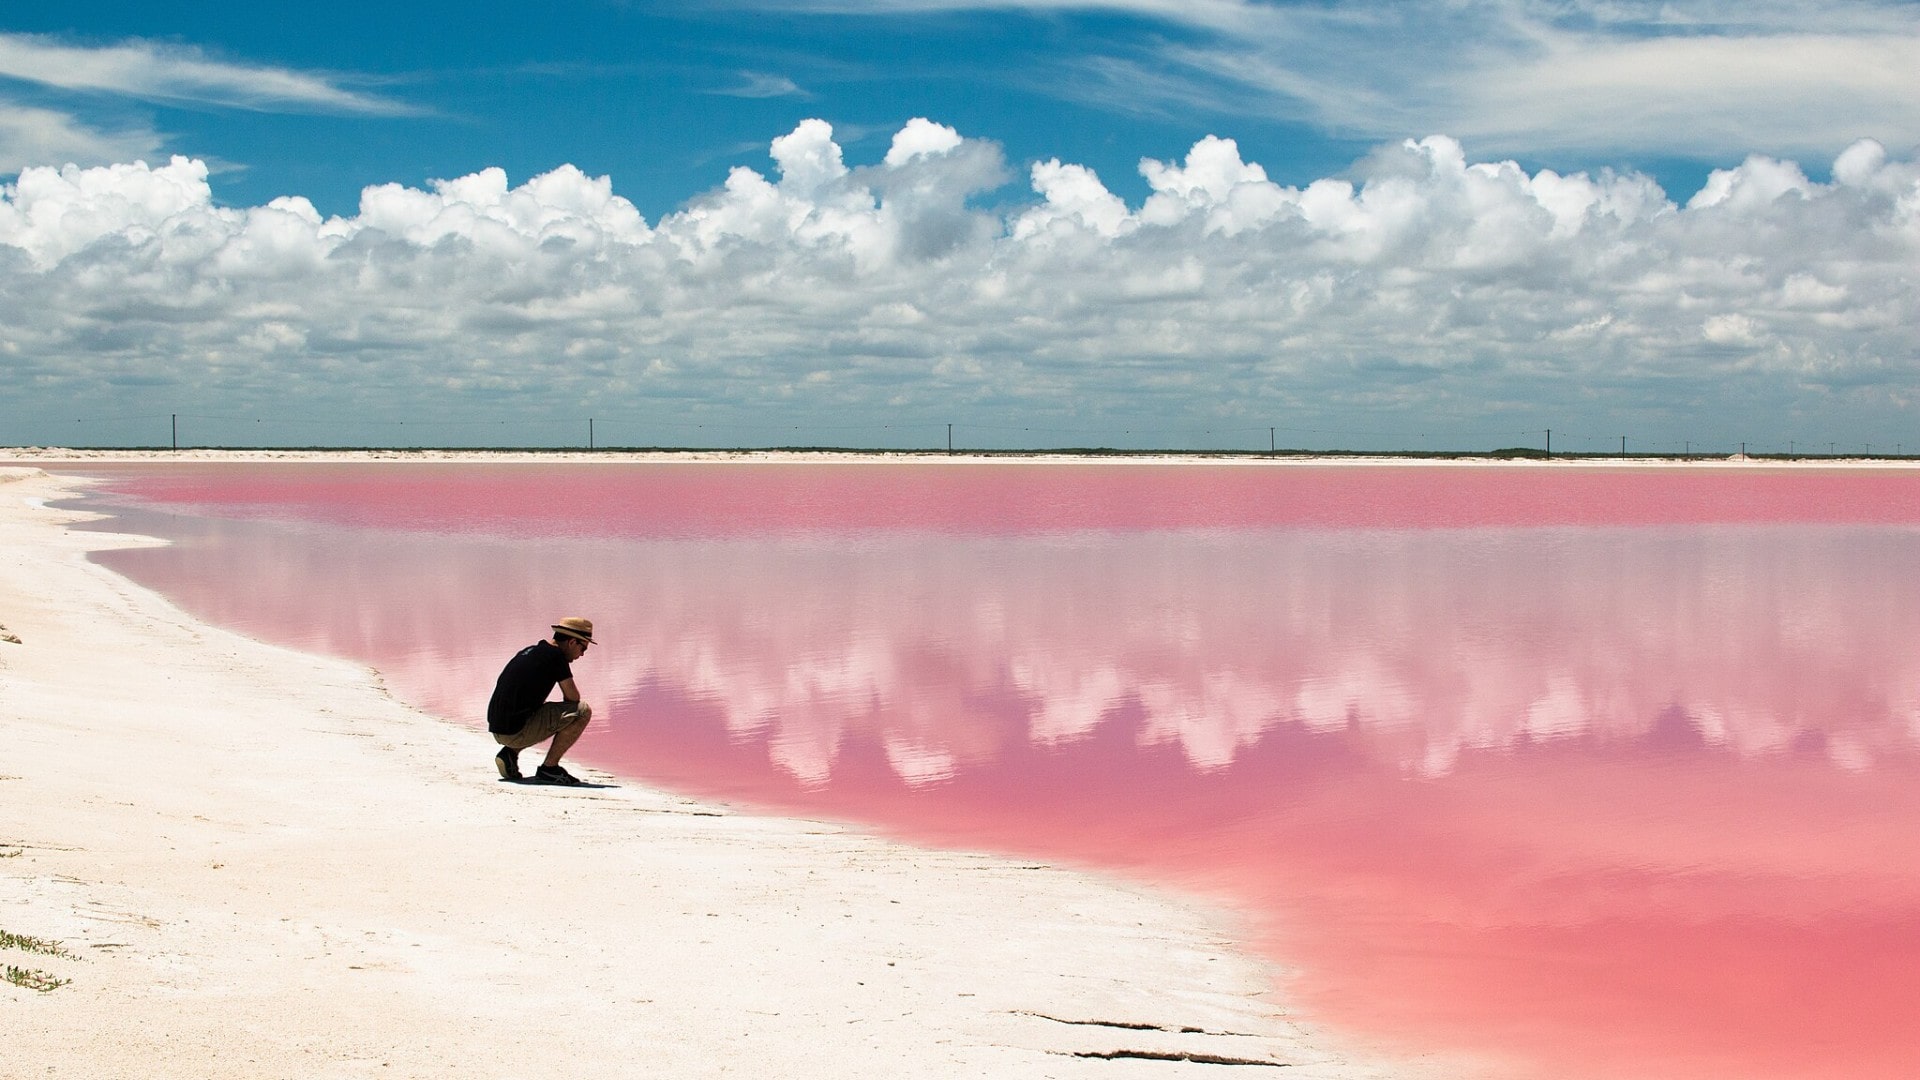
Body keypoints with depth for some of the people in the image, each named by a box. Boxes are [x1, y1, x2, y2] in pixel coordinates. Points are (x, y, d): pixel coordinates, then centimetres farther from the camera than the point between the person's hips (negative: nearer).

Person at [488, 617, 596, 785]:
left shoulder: (529, 651, 19)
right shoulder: (555, 656, -7)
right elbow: (573, 697, -6)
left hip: (497, 730, 9)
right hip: (517, 732, -9)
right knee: (583, 711, -7)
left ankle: (510, 752, 14)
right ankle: (549, 768, -5)